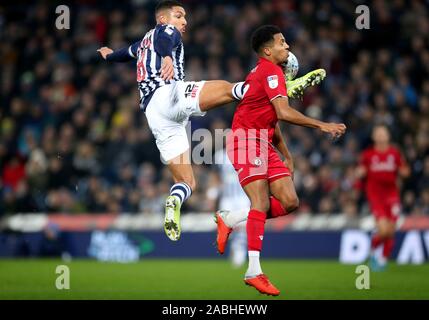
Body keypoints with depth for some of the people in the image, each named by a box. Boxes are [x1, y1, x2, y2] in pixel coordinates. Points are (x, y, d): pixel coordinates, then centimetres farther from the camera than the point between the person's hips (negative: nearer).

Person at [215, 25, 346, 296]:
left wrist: (287, 156, 26)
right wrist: (322, 125, -19)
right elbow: (284, 113, -23)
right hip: (247, 139, -10)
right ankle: (254, 271, -19)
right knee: (262, 203, -18)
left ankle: (230, 221, 12)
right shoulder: (271, 71, -10)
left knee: (289, 202, -1)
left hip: (264, 143, 10)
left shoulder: (266, 71, 22)